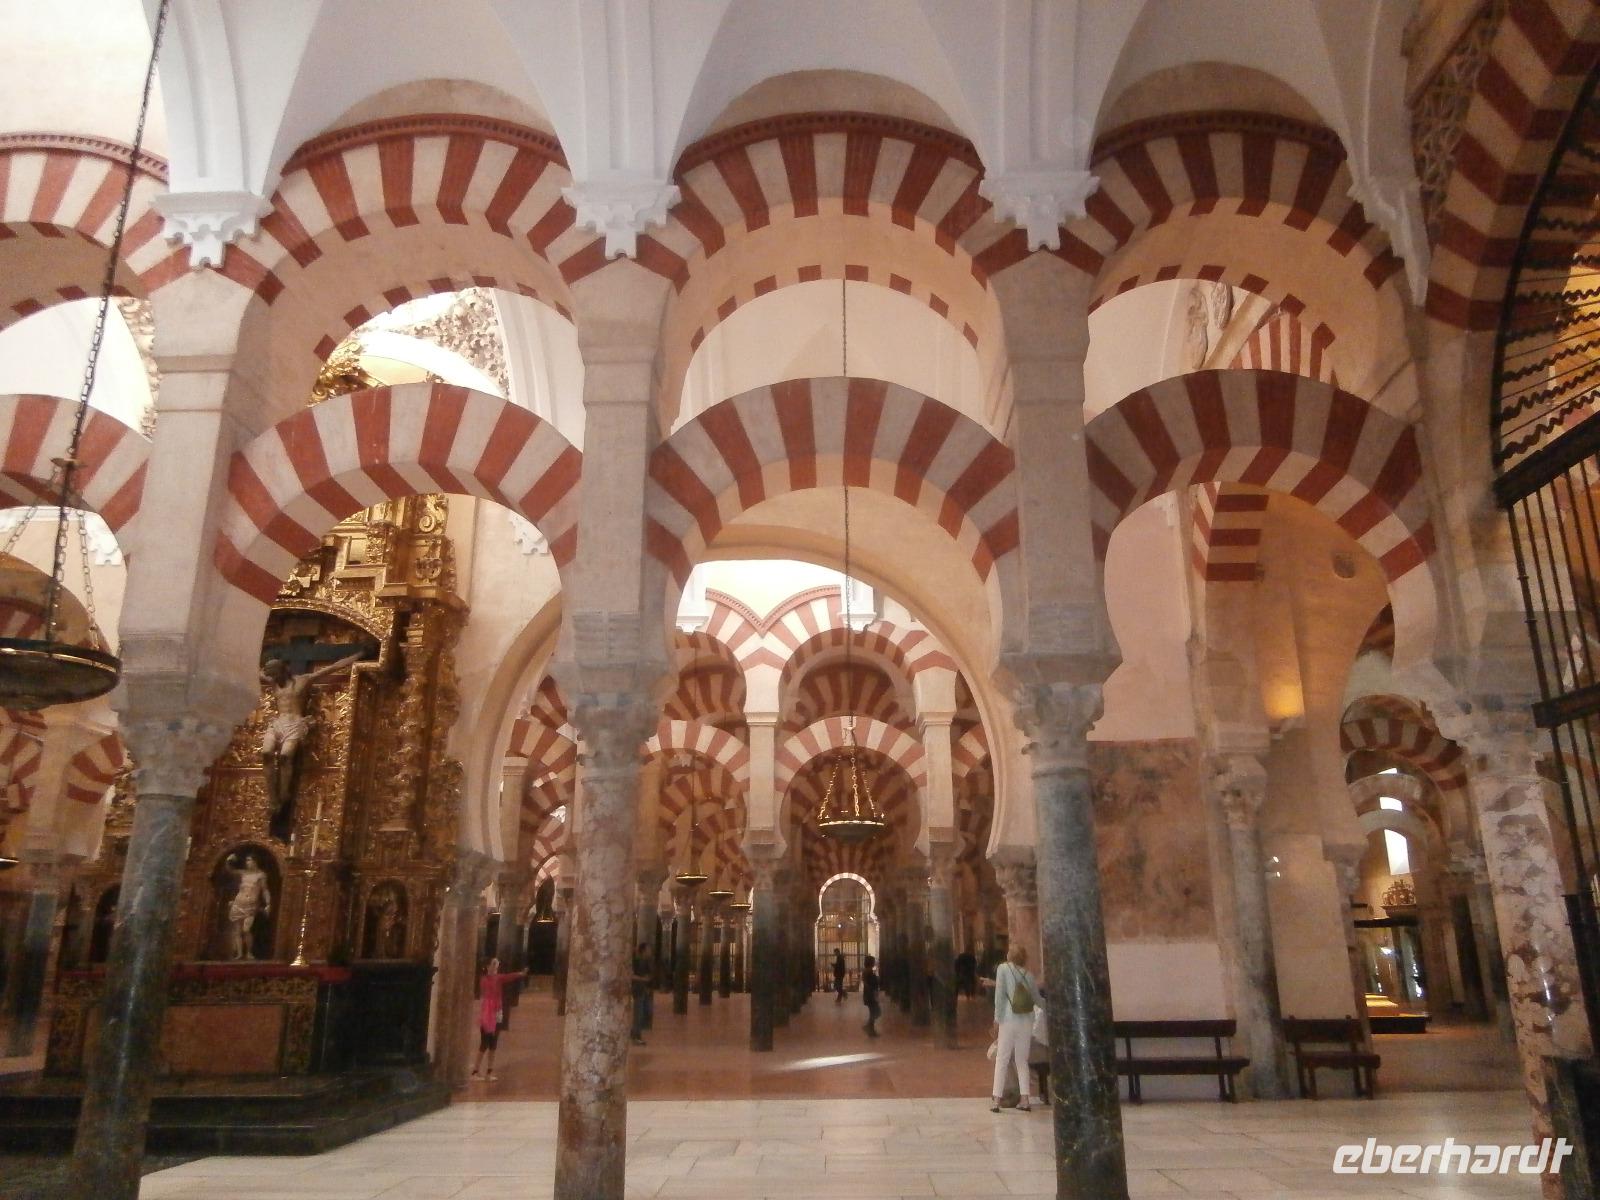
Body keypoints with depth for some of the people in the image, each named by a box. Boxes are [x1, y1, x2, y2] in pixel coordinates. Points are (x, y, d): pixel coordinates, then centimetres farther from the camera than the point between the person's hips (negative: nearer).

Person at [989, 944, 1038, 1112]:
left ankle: (996, 1101, 0)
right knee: (1022, 1061, 13)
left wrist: (997, 1019, -5)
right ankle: (1025, 1100, 9)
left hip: (1009, 1021, -3)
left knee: (1001, 1061, 3)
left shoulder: (1003, 969, -4)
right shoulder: (1028, 975, 6)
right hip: (1026, 1022, 3)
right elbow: (1036, 999, 8)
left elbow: (1000, 995, -8)